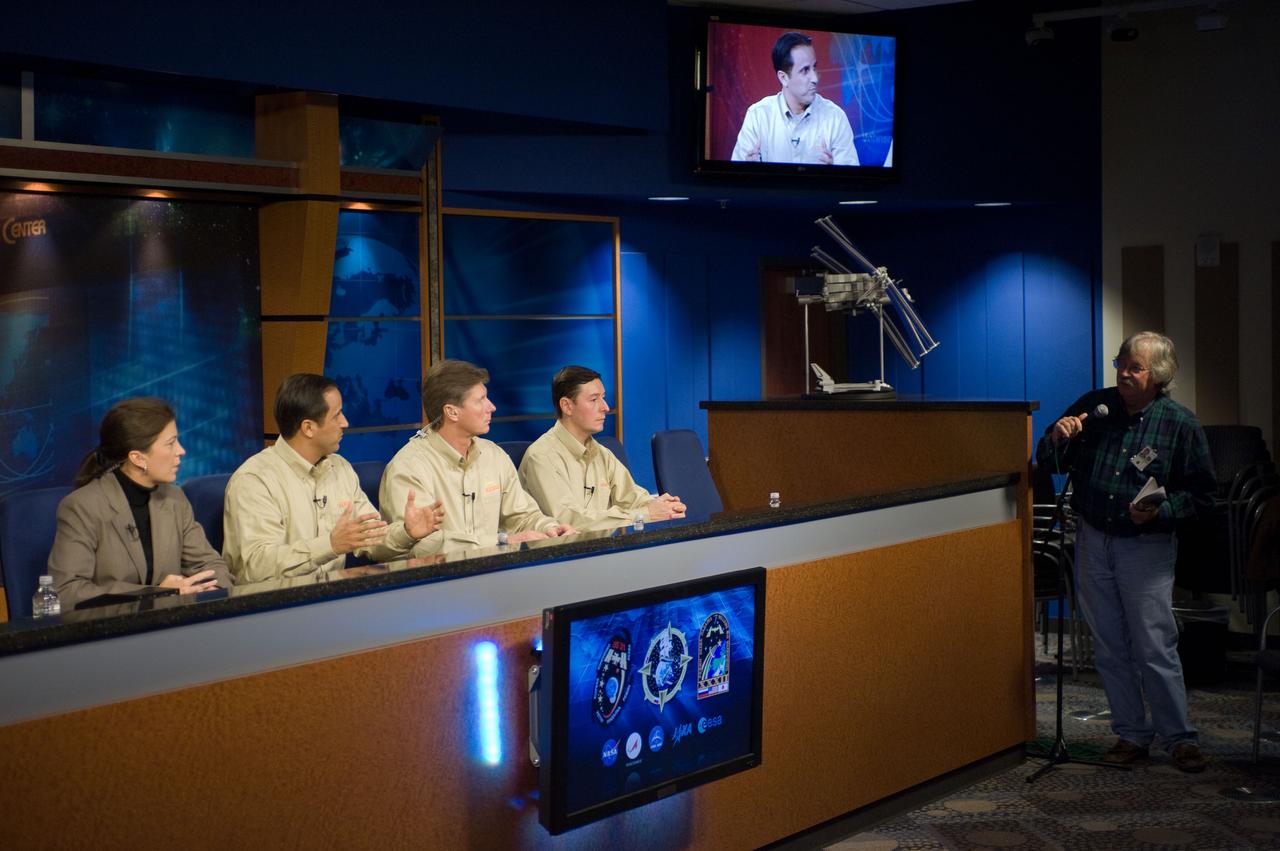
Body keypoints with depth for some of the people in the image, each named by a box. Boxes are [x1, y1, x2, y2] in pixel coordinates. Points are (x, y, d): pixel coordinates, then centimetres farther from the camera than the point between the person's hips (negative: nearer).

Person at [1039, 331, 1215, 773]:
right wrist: (1058, 438, -12)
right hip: (1093, 541, 4)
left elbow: (1201, 494, -3)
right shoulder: (1094, 406, 3)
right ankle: (1132, 735, 18)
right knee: (1110, 648, 8)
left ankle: (1180, 738, 6)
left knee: (1155, 648, -6)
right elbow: (1049, 463, 10)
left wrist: (1160, 511, -20)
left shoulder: (1180, 423, -6)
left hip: (1147, 546, -4)